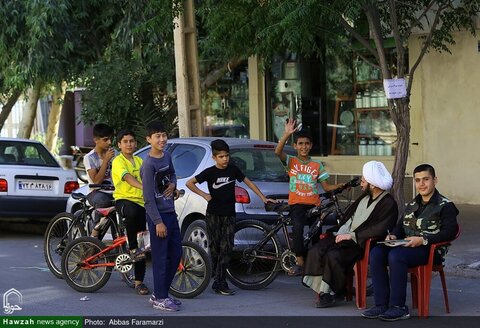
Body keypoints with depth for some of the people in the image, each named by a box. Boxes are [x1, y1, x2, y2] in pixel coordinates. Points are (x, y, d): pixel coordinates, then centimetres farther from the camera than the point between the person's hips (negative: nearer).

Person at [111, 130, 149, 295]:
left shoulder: (139, 161, 17)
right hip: (123, 199, -6)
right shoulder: (118, 161, -5)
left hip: (140, 201, 6)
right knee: (132, 212, -43)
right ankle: (132, 248, -24)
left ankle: (139, 282, 8)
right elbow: (128, 178, -22)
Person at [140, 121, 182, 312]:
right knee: (161, 257, -3)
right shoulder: (149, 164, -17)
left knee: (176, 253, 12)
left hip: (170, 212, 8)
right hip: (158, 215, -8)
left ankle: (160, 293, 23)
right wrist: (158, 222, -19)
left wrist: (173, 184, 4)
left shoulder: (167, 156, 7)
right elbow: (148, 197, -18)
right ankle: (160, 298, 6)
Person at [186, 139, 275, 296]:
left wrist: (263, 198, 7)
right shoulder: (210, 172, -5)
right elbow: (189, 183, 0)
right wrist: (203, 194, -9)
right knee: (215, 248, 1)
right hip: (213, 214, -2)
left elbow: (249, 183, 11)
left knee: (226, 248, -7)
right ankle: (219, 281, 10)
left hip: (229, 214, 2)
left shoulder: (233, 170, 3)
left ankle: (219, 283, -8)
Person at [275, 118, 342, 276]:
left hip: (314, 205, 3)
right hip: (297, 204, -3)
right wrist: (287, 134, -26)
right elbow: (277, 152, -15)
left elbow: (326, 186, 11)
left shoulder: (317, 165, 13)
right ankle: (299, 262, -24)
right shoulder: (291, 161, 5)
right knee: (298, 228, -29)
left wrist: (339, 186, -8)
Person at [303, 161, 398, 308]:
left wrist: (351, 236, -19)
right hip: (341, 235, 8)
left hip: (359, 243, -8)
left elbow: (379, 230, -21)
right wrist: (338, 231, 8)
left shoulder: (388, 204, -10)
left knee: (333, 256, -31)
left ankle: (330, 293, -13)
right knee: (315, 251, -16)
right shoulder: (365, 196, 16)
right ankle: (321, 290, -13)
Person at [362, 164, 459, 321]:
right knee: (376, 253, -18)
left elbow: (449, 232, -14)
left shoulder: (445, 205, -1)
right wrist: (393, 235, 3)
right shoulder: (413, 204, 23)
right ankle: (382, 305, -20)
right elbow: (401, 225, 28)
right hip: (407, 247, 7)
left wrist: (423, 240, -23)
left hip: (431, 250, -7)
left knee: (396, 255, -34)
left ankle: (398, 307, -29)